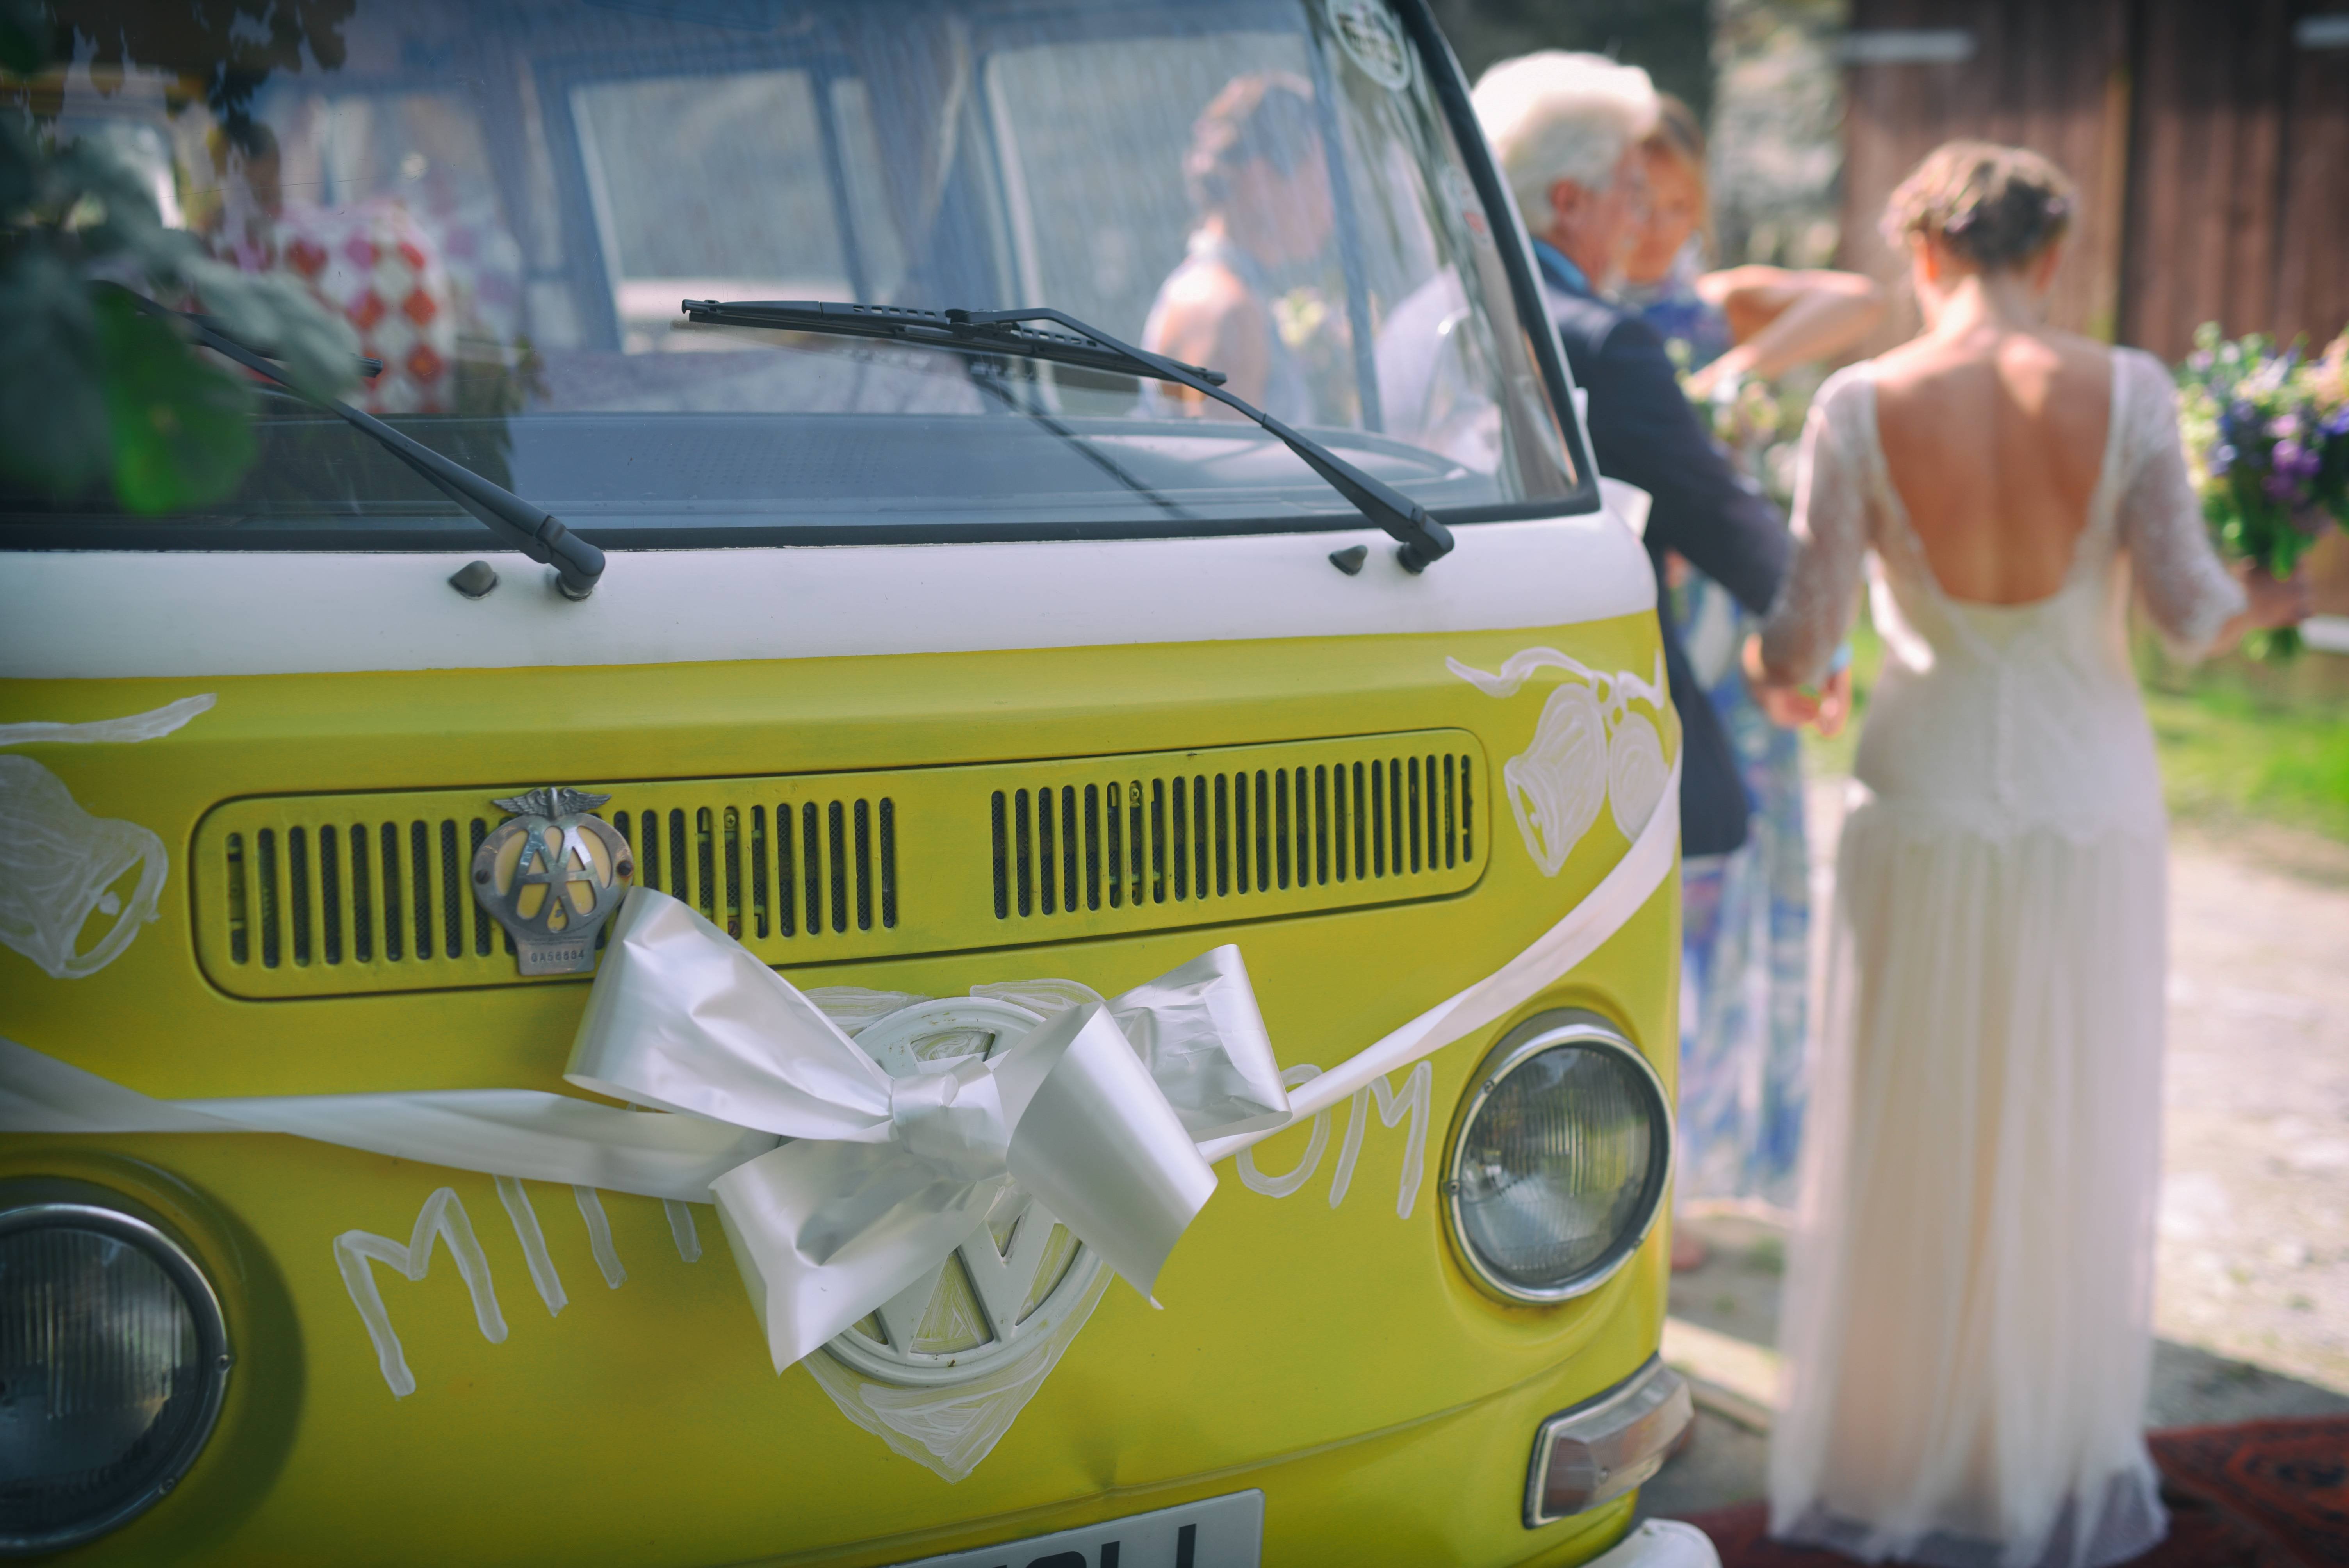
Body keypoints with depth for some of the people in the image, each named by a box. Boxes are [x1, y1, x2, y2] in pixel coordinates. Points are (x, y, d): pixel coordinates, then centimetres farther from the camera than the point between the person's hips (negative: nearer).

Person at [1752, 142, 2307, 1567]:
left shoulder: (1861, 407, -10)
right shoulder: (2127, 392, -8)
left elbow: (1805, 634, -9)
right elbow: (2192, 611, -10)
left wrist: (1777, 678, 15)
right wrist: (2283, 596, 13)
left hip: (1927, 813, -1)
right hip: (2092, 813, 1)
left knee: (1913, 1151, 13)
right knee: (2074, 1150, 15)